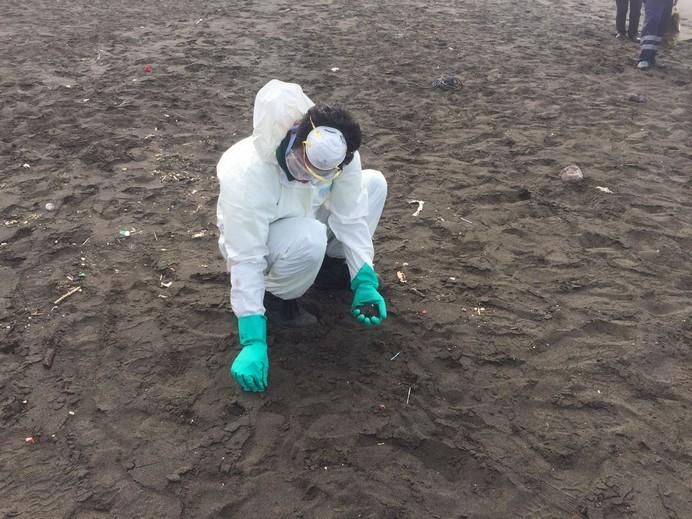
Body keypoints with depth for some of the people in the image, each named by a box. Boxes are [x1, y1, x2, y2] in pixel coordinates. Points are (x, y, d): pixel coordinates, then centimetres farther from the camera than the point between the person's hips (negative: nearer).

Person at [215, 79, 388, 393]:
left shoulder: (339, 156, -27)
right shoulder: (246, 173, -40)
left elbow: (351, 218, -19)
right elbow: (246, 260, -37)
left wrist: (365, 282, -29)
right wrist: (253, 342, -38)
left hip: (306, 222, 6)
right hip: (256, 238, -5)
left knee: (373, 183, -10)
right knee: (308, 239, -39)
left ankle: (331, 267, 6)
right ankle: (277, 298, -7)